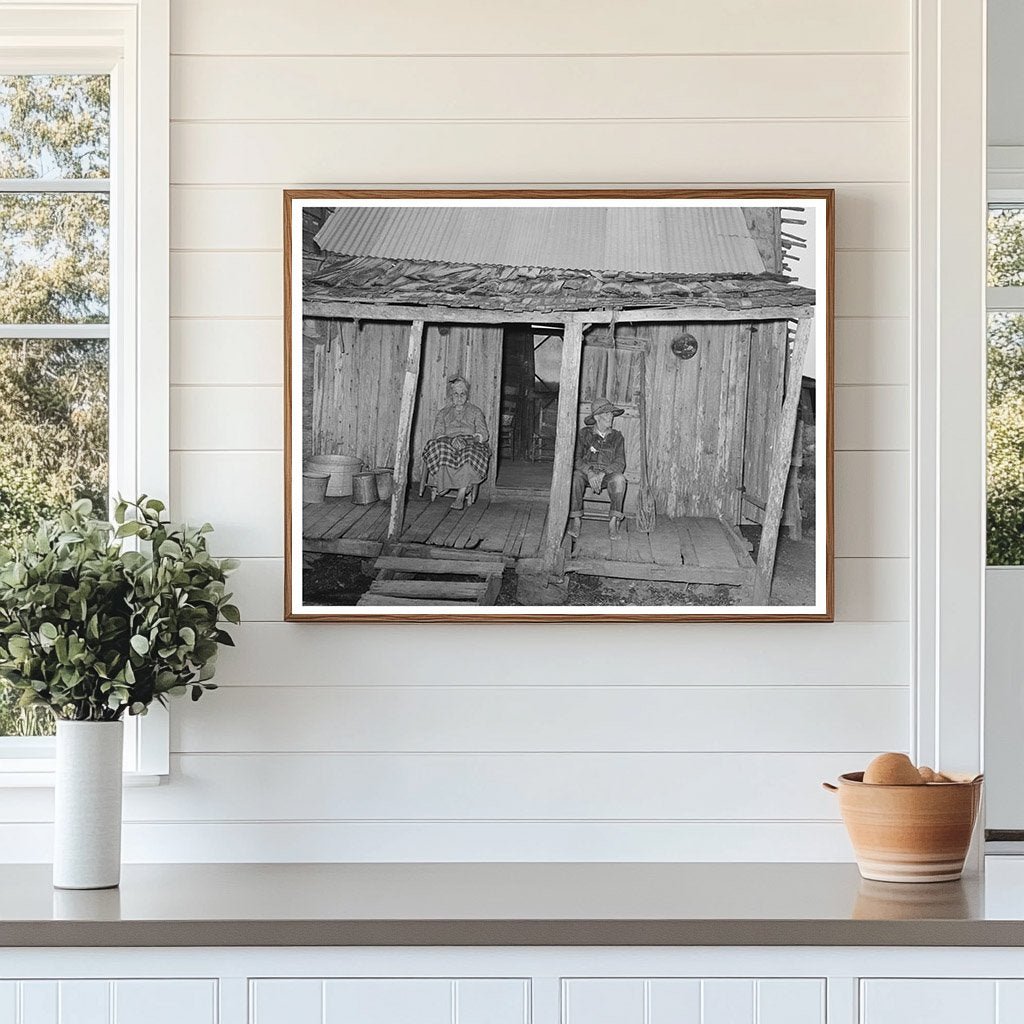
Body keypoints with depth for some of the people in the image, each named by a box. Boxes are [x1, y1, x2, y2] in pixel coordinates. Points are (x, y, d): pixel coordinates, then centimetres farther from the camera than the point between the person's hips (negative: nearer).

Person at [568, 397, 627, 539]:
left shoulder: (617, 437, 9)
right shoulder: (584, 434, 6)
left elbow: (620, 463, -1)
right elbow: (576, 459, -4)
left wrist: (602, 474, -20)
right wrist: (590, 472, -22)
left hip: (608, 474, 0)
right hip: (586, 473, 0)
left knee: (619, 479, -34)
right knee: (575, 476, -35)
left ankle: (614, 521, -30)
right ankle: (575, 520, -30)